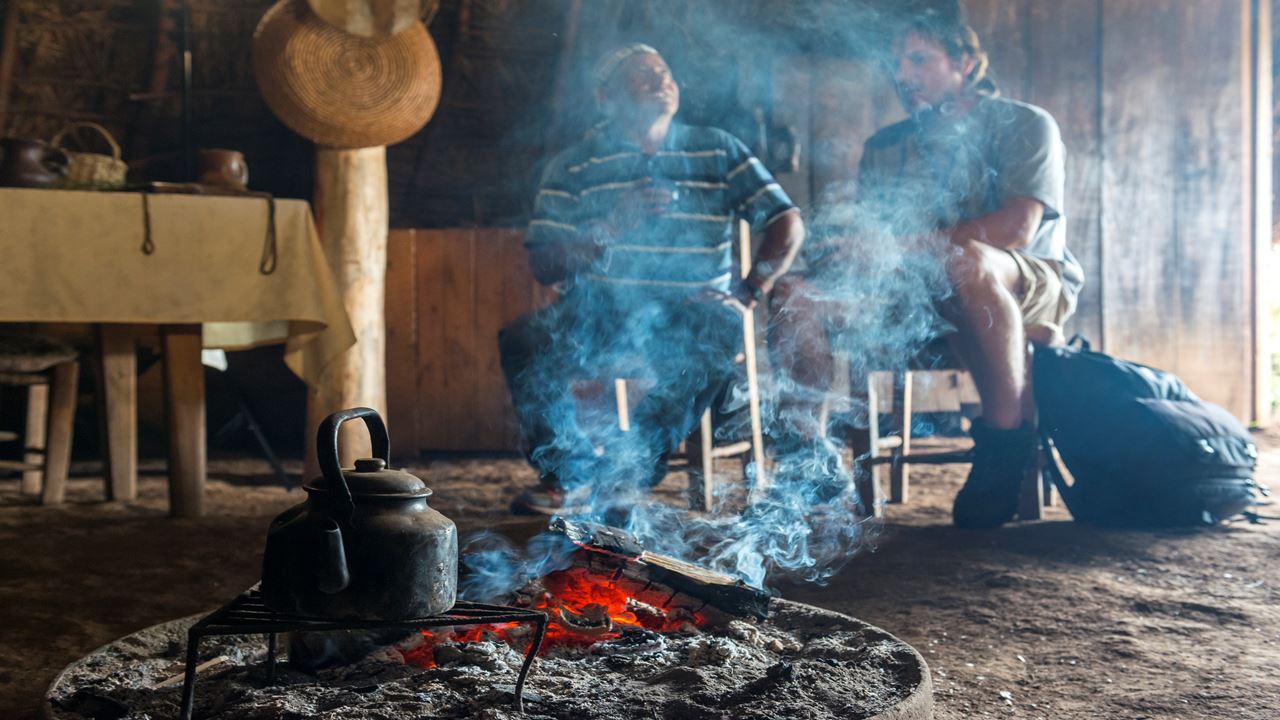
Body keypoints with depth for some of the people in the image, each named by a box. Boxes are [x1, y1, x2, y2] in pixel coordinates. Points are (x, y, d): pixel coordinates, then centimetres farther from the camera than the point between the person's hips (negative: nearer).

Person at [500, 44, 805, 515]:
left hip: (689, 316, 0)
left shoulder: (717, 151, 12)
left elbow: (787, 222, 6)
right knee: (522, 341, -27)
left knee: (719, 330, -35)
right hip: (600, 314, 0)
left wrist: (749, 292, -8)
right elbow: (543, 265, 0)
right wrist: (612, 225, -15)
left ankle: (629, 472, -19)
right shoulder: (573, 167, 9)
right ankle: (575, 472, -8)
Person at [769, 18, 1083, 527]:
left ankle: (1007, 443, -30)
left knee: (967, 260, -41)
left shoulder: (1023, 125, -1)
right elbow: (869, 234, 6)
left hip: (1030, 285, -5)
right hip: (921, 293, 5)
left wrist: (899, 242, -25)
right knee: (796, 297, -17)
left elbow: (1018, 227, -18)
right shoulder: (886, 146, 15)